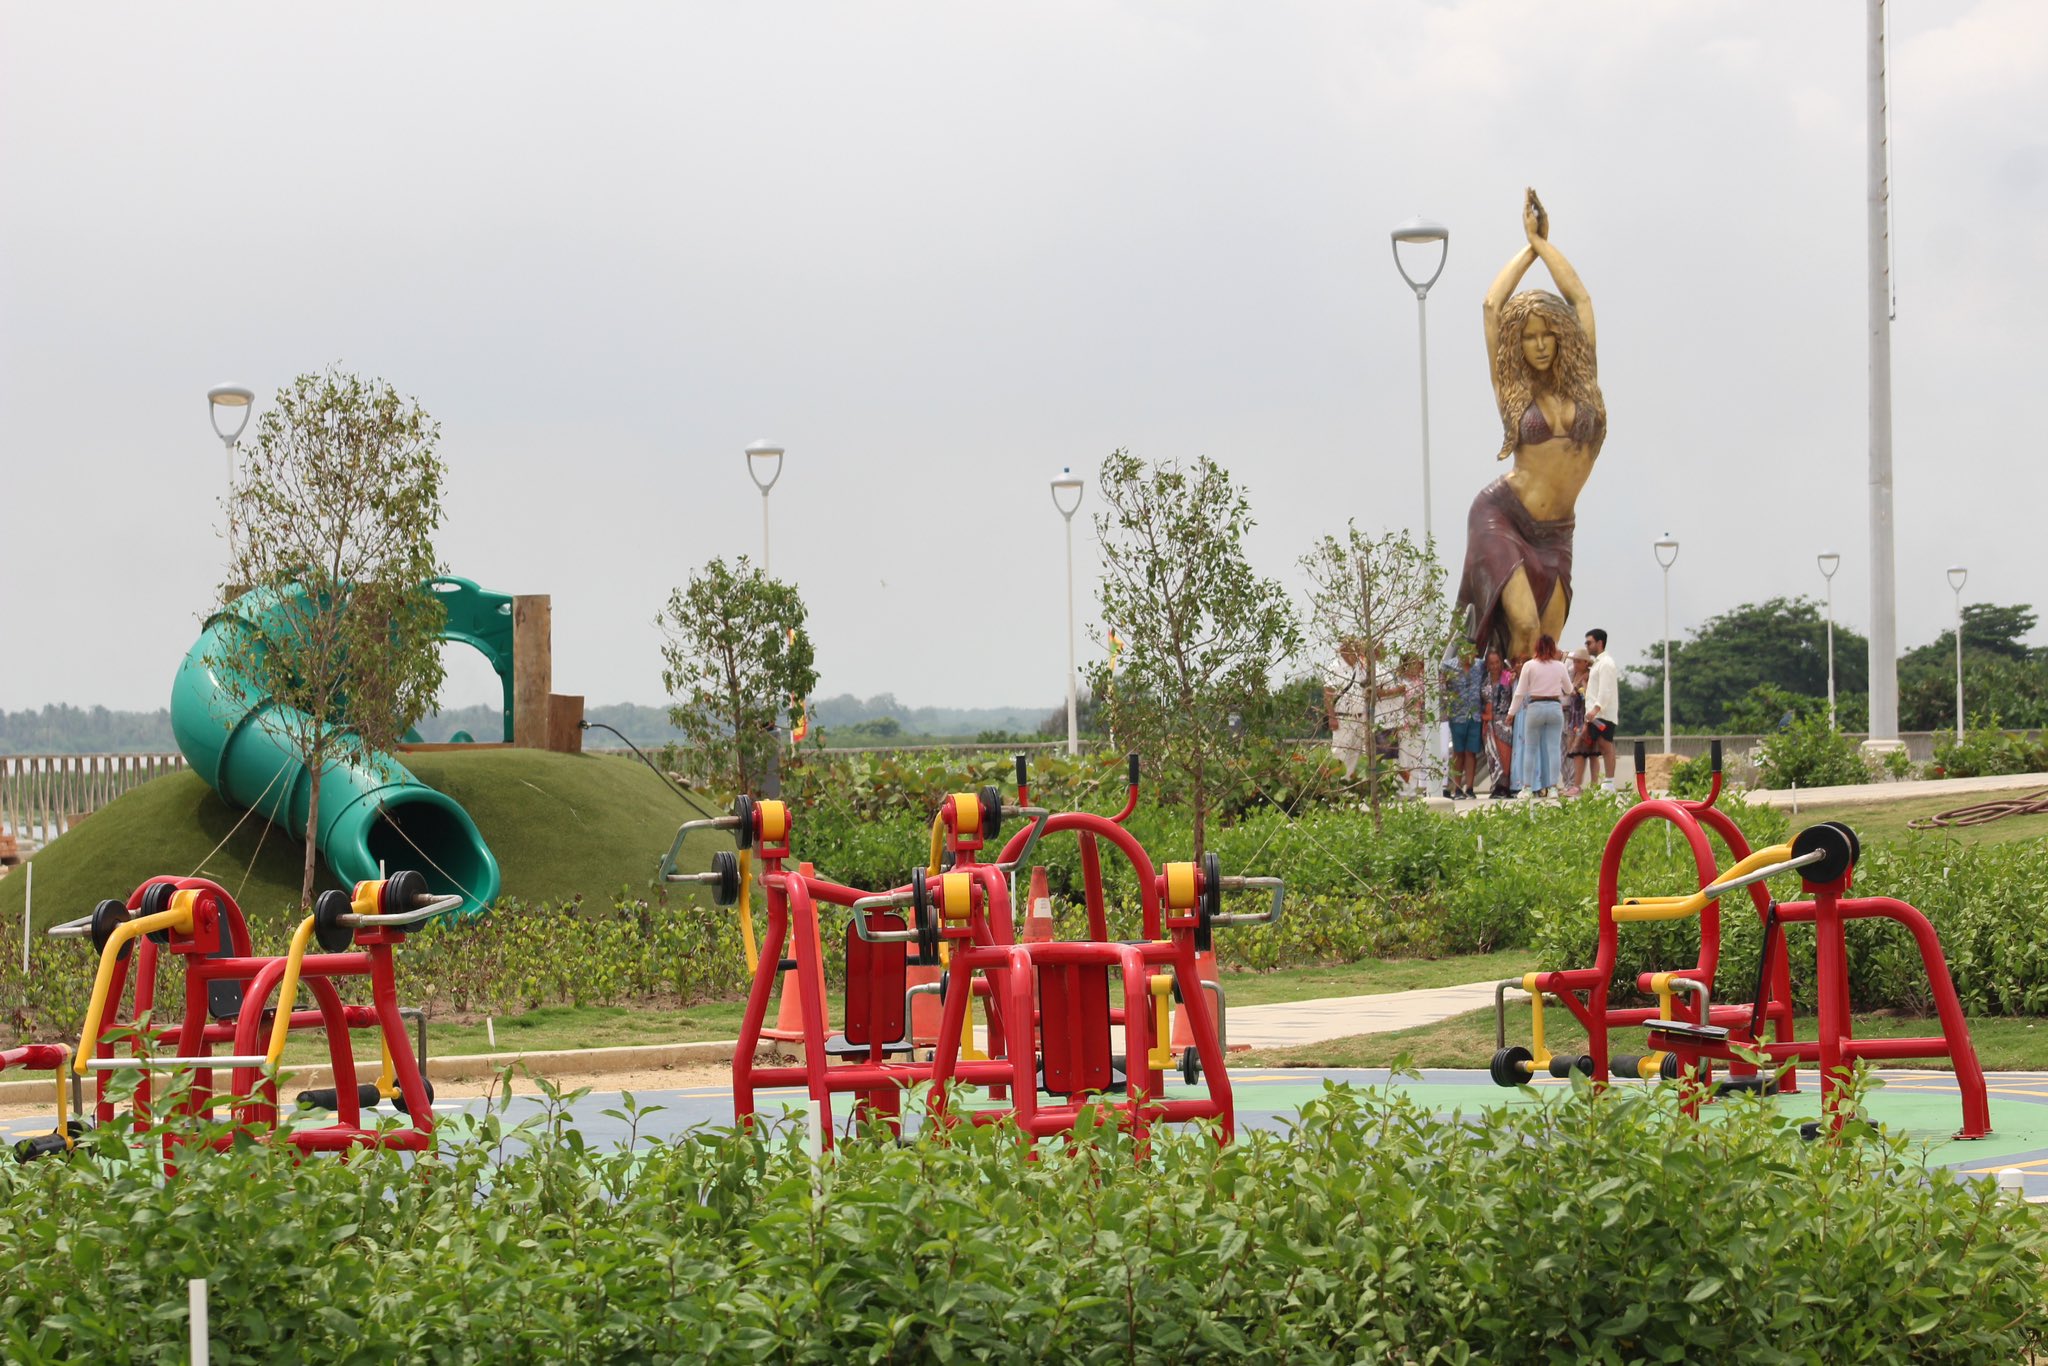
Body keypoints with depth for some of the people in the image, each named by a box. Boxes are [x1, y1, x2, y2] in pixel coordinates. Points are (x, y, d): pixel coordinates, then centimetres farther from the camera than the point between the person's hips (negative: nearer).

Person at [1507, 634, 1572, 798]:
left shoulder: (1529, 666, -2)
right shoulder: (1560, 666, 3)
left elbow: (1520, 692, -1)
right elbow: (1569, 689, 17)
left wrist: (1511, 712, 9)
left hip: (1535, 707, -1)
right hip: (1555, 707, 1)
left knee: (1531, 749, 7)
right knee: (1554, 748, 3)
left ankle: (1529, 786, 7)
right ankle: (1552, 786, -1)